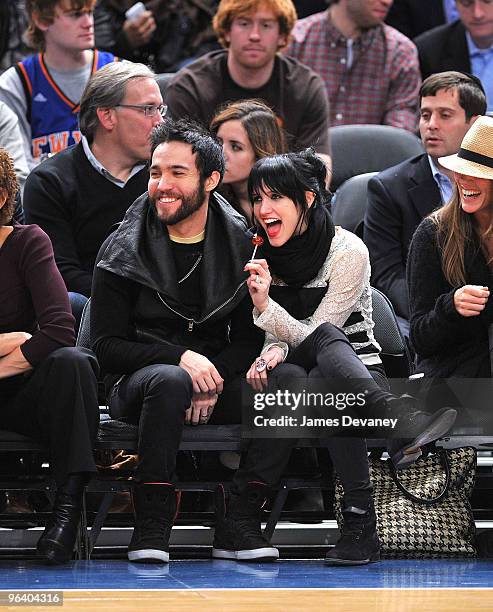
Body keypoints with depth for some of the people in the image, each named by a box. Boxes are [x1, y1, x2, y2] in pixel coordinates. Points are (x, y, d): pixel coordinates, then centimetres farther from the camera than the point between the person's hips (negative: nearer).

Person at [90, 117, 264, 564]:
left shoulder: (241, 247, 6)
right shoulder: (125, 251, -1)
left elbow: (252, 337, 7)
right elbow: (108, 346, -3)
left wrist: (213, 378, -14)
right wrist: (180, 358, -20)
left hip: (217, 378, 2)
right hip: (134, 385, -2)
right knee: (170, 381, -39)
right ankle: (151, 530, -37)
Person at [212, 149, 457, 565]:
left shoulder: (347, 251, -9)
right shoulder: (264, 255, 7)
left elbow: (308, 334, -13)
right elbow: (279, 336, 8)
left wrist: (265, 305, -28)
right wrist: (273, 352, -15)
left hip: (358, 372, -3)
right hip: (305, 370, 3)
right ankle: (396, 420, -54)